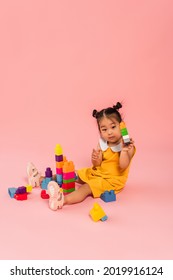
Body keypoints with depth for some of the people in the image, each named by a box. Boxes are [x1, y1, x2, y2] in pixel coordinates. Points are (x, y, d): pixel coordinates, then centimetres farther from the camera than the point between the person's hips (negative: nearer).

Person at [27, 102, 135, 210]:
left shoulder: (128, 146, -15)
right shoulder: (102, 143, 2)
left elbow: (123, 166, -26)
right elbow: (97, 165, 1)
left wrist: (124, 150, -39)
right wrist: (95, 159, -22)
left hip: (112, 180, -7)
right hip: (96, 173, 7)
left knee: (86, 188, -31)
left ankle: (63, 199, -54)